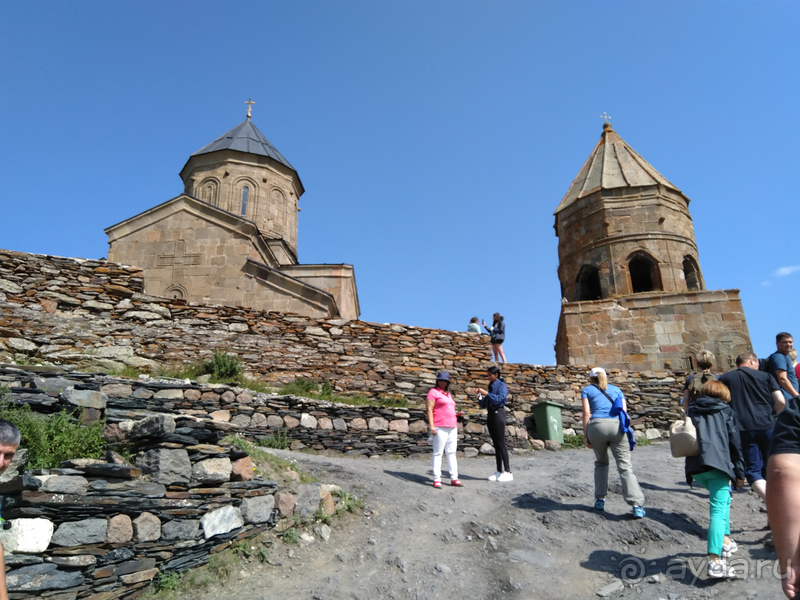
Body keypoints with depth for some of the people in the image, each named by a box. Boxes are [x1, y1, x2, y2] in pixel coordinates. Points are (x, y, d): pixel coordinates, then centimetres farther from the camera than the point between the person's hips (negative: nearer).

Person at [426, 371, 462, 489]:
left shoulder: (449, 394, 21)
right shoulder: (434, 392, -1)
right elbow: (429, 409, -8)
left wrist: (457, 414, 13)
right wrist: (431, 426, -15)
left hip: (452, 427, 7)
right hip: (440, 428, -7)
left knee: (451, 453, 9)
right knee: (438, 453, -4)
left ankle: (454, 478, 13)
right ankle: (437, 479, 0)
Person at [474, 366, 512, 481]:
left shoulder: (502, 386, -3)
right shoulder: (490, 387, 17)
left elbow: (499, 399, -20)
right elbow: (483, 405, 17)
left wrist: (486, 393, -20)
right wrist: (480, 395, 2)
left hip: (498, 414, -8)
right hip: (490, 415, 8)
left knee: (501, 443, -10)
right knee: (496, 444, 6)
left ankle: (507, 472, -10)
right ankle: (499, 471, 7)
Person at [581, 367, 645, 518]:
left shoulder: (587, 390, 18)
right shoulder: (616, 389, 25)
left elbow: (587, 413, 5)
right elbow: (624, 411, 14)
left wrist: (586, 434, 5)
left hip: (597, 426, -1)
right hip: (617, 426, 1)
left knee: (601, 462, 21)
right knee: (625, 466, -2)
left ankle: (600, 499, 17)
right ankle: (637, 505, -15)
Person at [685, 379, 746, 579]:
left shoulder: (691, 411, 21)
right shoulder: (726, 411, 13)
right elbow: (735, 443, 8)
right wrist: (740, 472, 12)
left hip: (695, 468, 4)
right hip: (718, 465, -4)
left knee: (722, 500, 29)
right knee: (718, 510, -9)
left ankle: (725, 540, 32)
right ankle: (715, 561, -20)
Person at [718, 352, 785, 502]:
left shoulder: (724, 379, 9)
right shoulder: (766, 376, 10)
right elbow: (781, 402, 3)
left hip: (743, 429, -1)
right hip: (767, 426, 1)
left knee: (752, 469, 1)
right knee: (770, 468, 17)